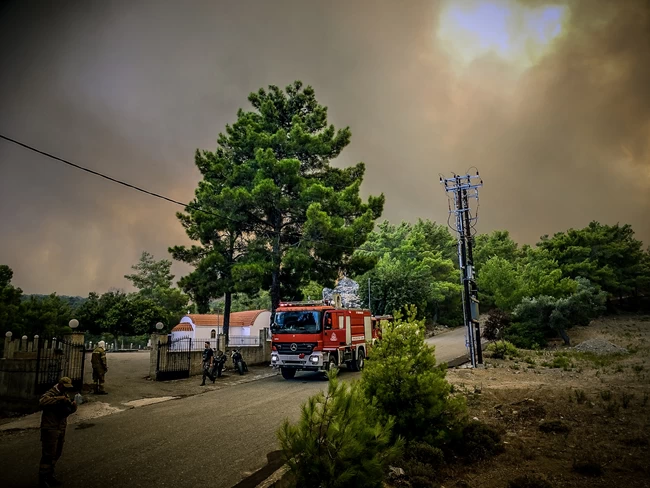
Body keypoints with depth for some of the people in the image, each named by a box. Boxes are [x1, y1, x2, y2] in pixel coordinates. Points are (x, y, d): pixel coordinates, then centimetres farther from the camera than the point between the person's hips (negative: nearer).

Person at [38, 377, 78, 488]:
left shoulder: (64, 395, 12)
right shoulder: (50, 393, -14)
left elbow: (69, 410, 14)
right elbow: (42, 402, -36)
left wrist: (73, 406, -8)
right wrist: (58, 398, -37)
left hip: (61, 429, 8)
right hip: (50, 429, -8)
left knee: (57, 454, 16)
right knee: (48, 455, -4)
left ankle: (49, 476, 31)